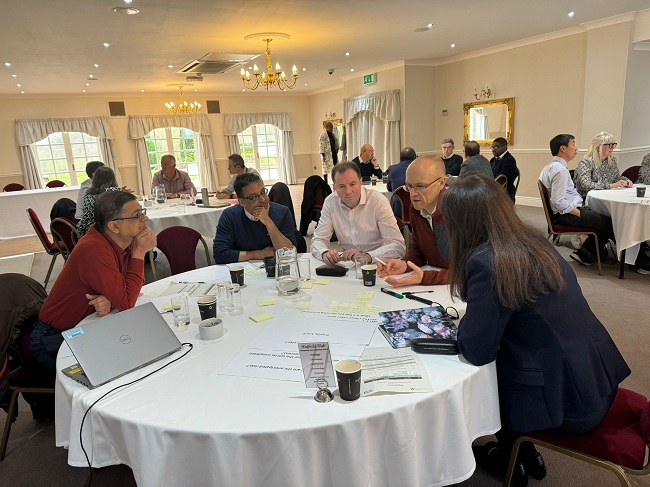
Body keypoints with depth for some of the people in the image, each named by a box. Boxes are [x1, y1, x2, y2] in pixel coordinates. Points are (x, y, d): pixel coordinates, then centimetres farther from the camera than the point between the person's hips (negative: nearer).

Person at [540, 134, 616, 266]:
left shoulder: (550, 166, 12)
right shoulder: (560, 170, -20)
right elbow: (558, 201, -27)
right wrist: (580, 213, -16)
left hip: (566, 211, 11)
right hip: (567, 215, -11)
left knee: (604, 219, 17)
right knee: (610, 223, -5)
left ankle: (584, 252, 14)